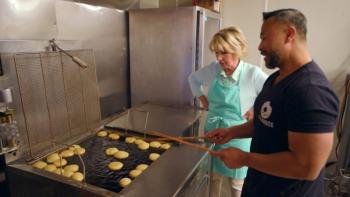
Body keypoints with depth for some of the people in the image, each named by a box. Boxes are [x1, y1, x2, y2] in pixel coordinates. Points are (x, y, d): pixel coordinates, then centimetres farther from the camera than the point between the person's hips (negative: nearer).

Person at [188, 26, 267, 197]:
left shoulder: (253, 74, -19)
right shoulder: (213, 69, -6)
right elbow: (193, 78, 13)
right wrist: (202, 98, 5)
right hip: (212, 130, 4)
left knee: (236, 181, 16)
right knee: (214, 175, 22)